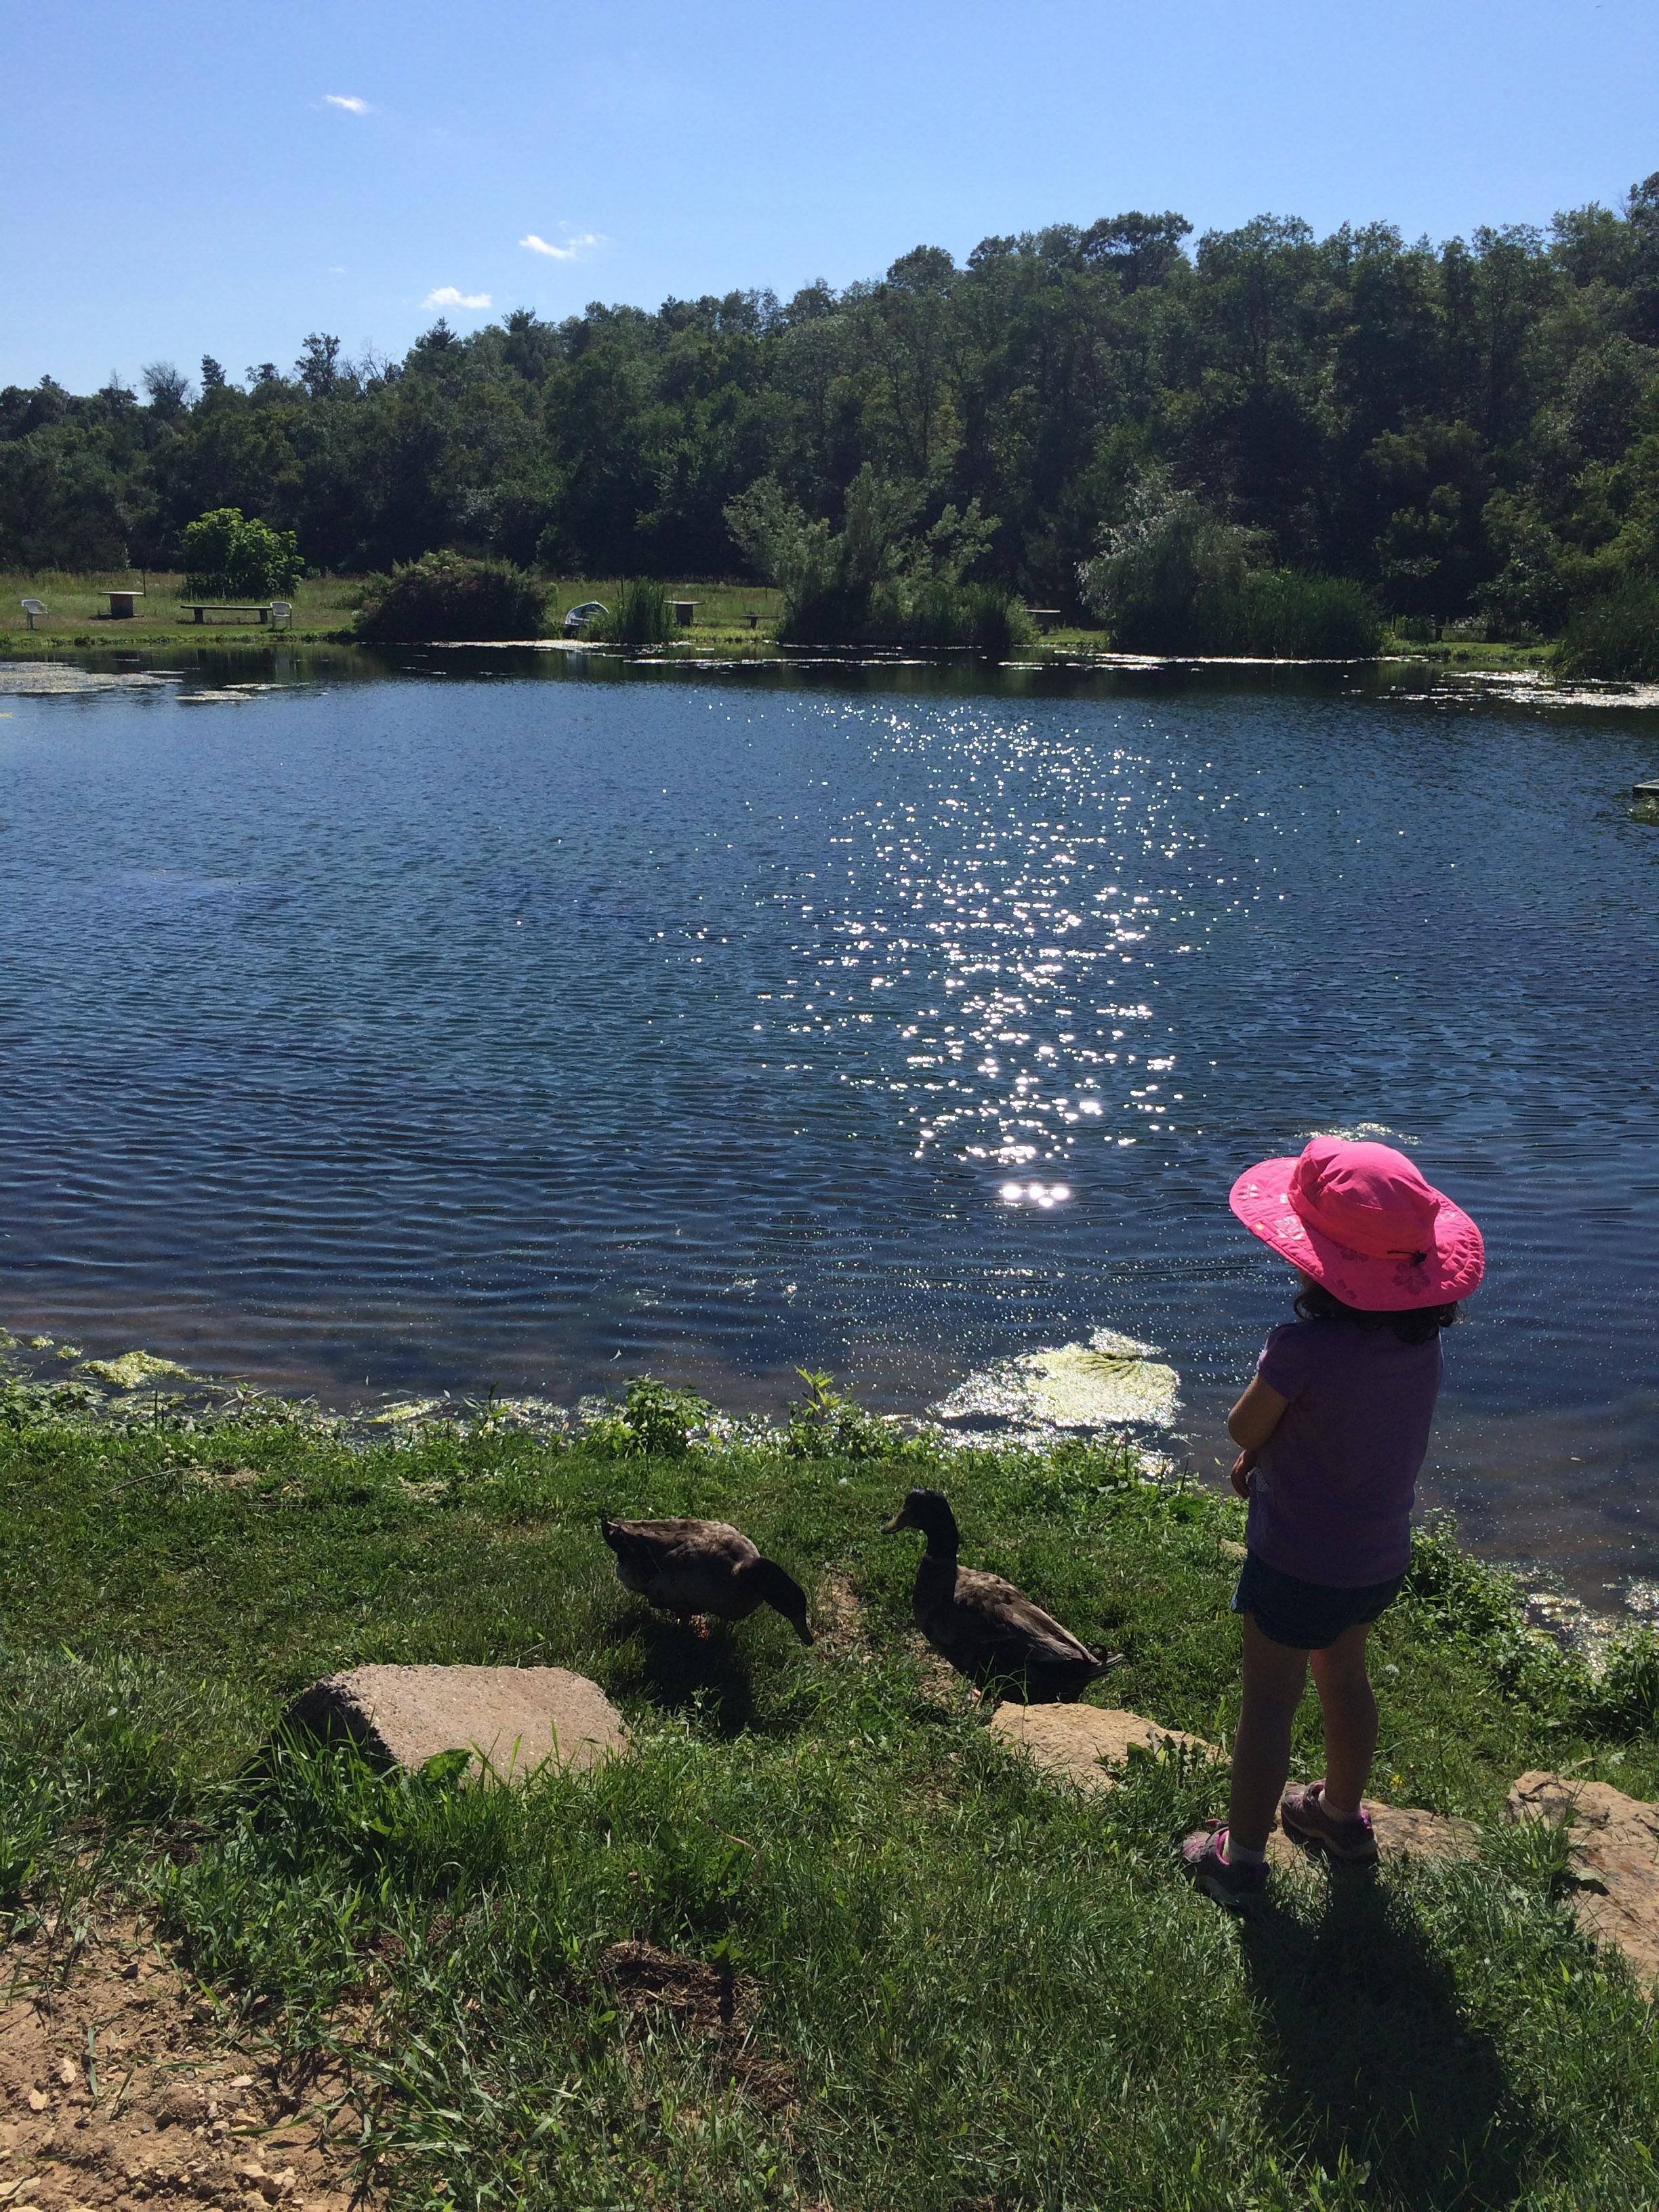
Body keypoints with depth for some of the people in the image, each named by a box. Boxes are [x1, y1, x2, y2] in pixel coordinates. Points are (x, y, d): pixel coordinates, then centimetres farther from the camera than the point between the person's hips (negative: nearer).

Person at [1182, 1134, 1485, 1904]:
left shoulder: (1303, 1348, -31)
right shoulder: (1421, 1340, -9)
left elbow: (1241, 1428, -15)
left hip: (1299, 1564, -7)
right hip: (1381, 1557, 7)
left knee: (1268, 1704, 10)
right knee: (1344, 1681, 27)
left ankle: (1242, 1856, 26)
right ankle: (1342, 1815, 49)